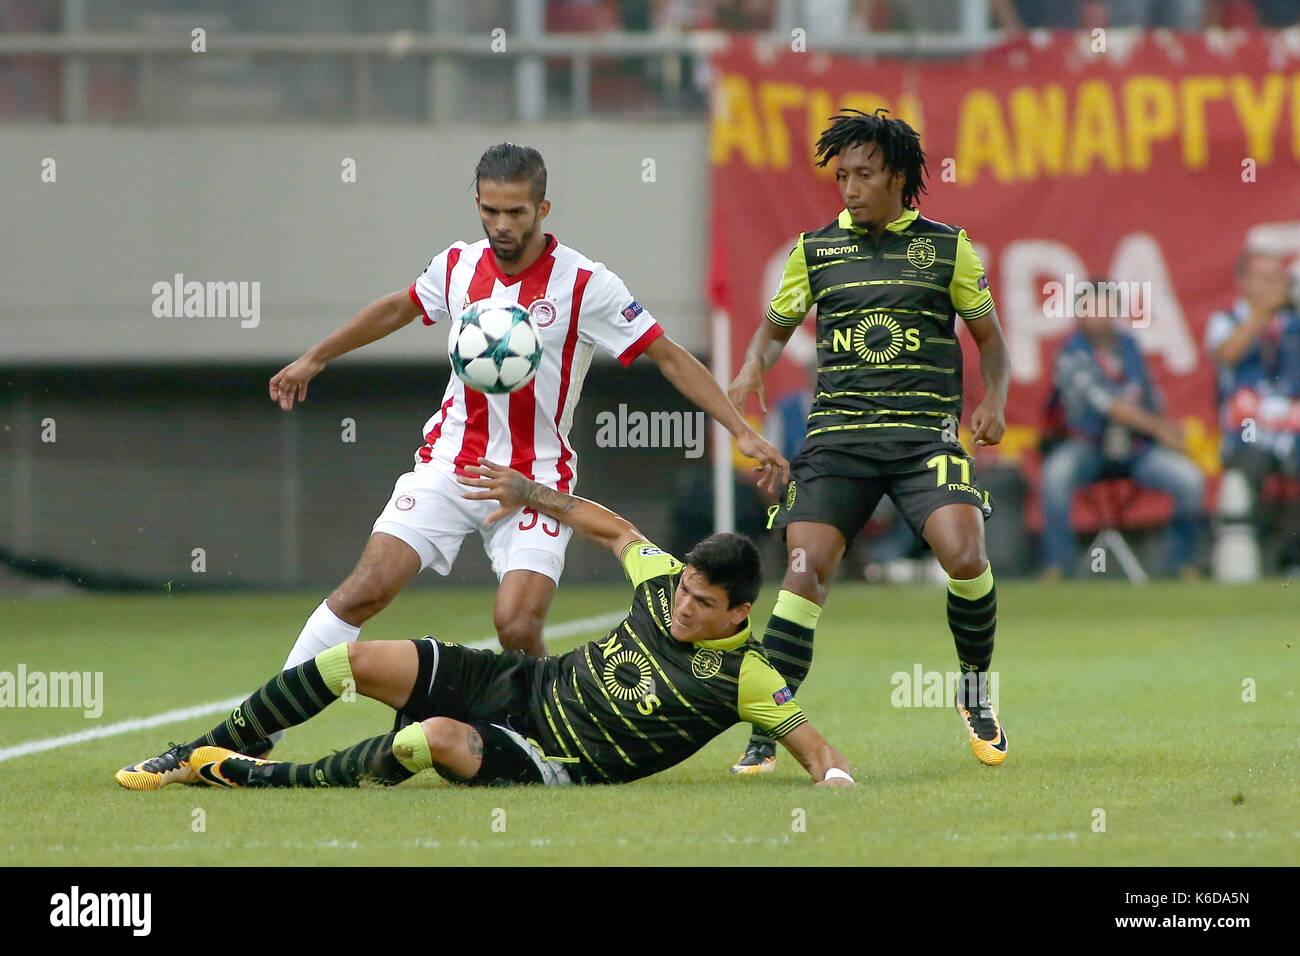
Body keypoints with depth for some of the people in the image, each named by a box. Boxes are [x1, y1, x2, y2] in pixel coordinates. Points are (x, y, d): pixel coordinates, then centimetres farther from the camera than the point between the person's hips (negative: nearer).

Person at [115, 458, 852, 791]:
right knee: (354, 661, -3)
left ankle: (267, 778, -18)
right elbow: (614, 527, 18)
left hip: (562, 763, -6)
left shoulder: (745, 676, -17)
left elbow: (812, 743, -16)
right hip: (527, 686, 6)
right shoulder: (663, 582, -1)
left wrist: (836, 776, -38)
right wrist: (533, 495, 19)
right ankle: (196, 757, 9)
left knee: (440, 739, -36)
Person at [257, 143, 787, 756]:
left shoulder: (584, 285, -11)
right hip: (451, 462, 3)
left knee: (517, 625, -19)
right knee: (366, 589, -11)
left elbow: (669, 358, -7)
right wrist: (314, 359, 31)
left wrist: (742, 431, -14)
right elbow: (397, 308, 23)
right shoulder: (458, 266, 2)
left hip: (536, 480, -3)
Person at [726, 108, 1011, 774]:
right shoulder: (816, 249, 10)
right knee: (807, 570, -14)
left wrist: (993, 400, -2)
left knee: (964, 556, -21)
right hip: (838, 435, 1)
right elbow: (777, 324, 24)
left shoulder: (946, 247, 7)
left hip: (926, 434, -1)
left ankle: (975, 692, 7)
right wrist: (754, 365, 2)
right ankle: (765, 736, -8)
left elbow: (989, 336, 16)